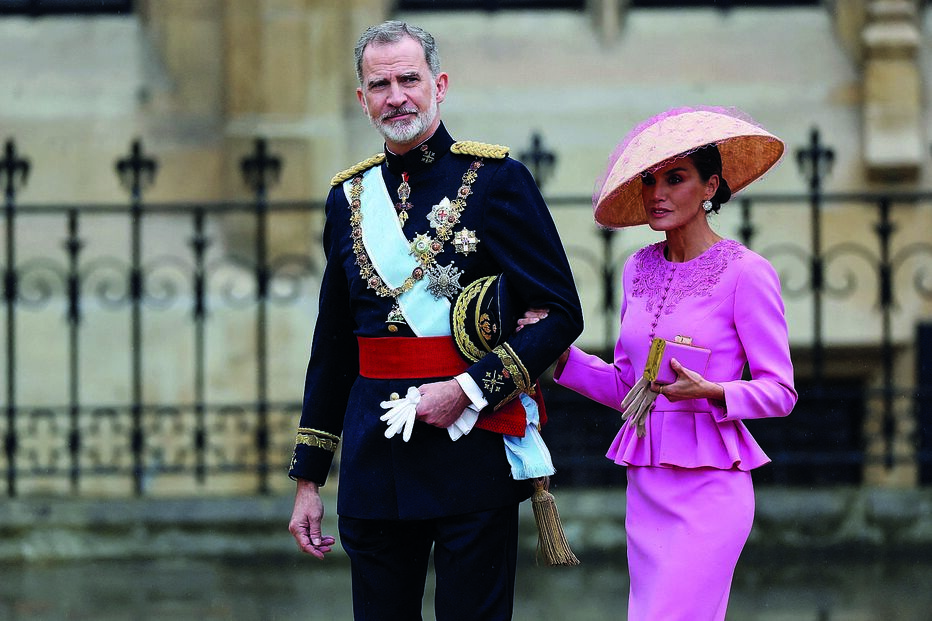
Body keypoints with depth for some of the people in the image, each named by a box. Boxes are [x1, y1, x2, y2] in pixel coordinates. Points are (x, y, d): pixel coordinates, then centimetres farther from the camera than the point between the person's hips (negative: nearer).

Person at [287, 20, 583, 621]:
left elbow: (561, 313, -4)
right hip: (375, 456, 4)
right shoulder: (350, 195, 13)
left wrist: (470, 388, -15)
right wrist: (309, 480, 15)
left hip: (472, 447, -4)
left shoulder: (497, 179, -2)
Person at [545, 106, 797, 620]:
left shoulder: (745, 272, -7)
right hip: (645, 484, 6)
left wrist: (711, 392, -21)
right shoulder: (640, 270, 12)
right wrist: (560, 355, 2)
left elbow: (779, 392, -5)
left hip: (709, 486, -6)